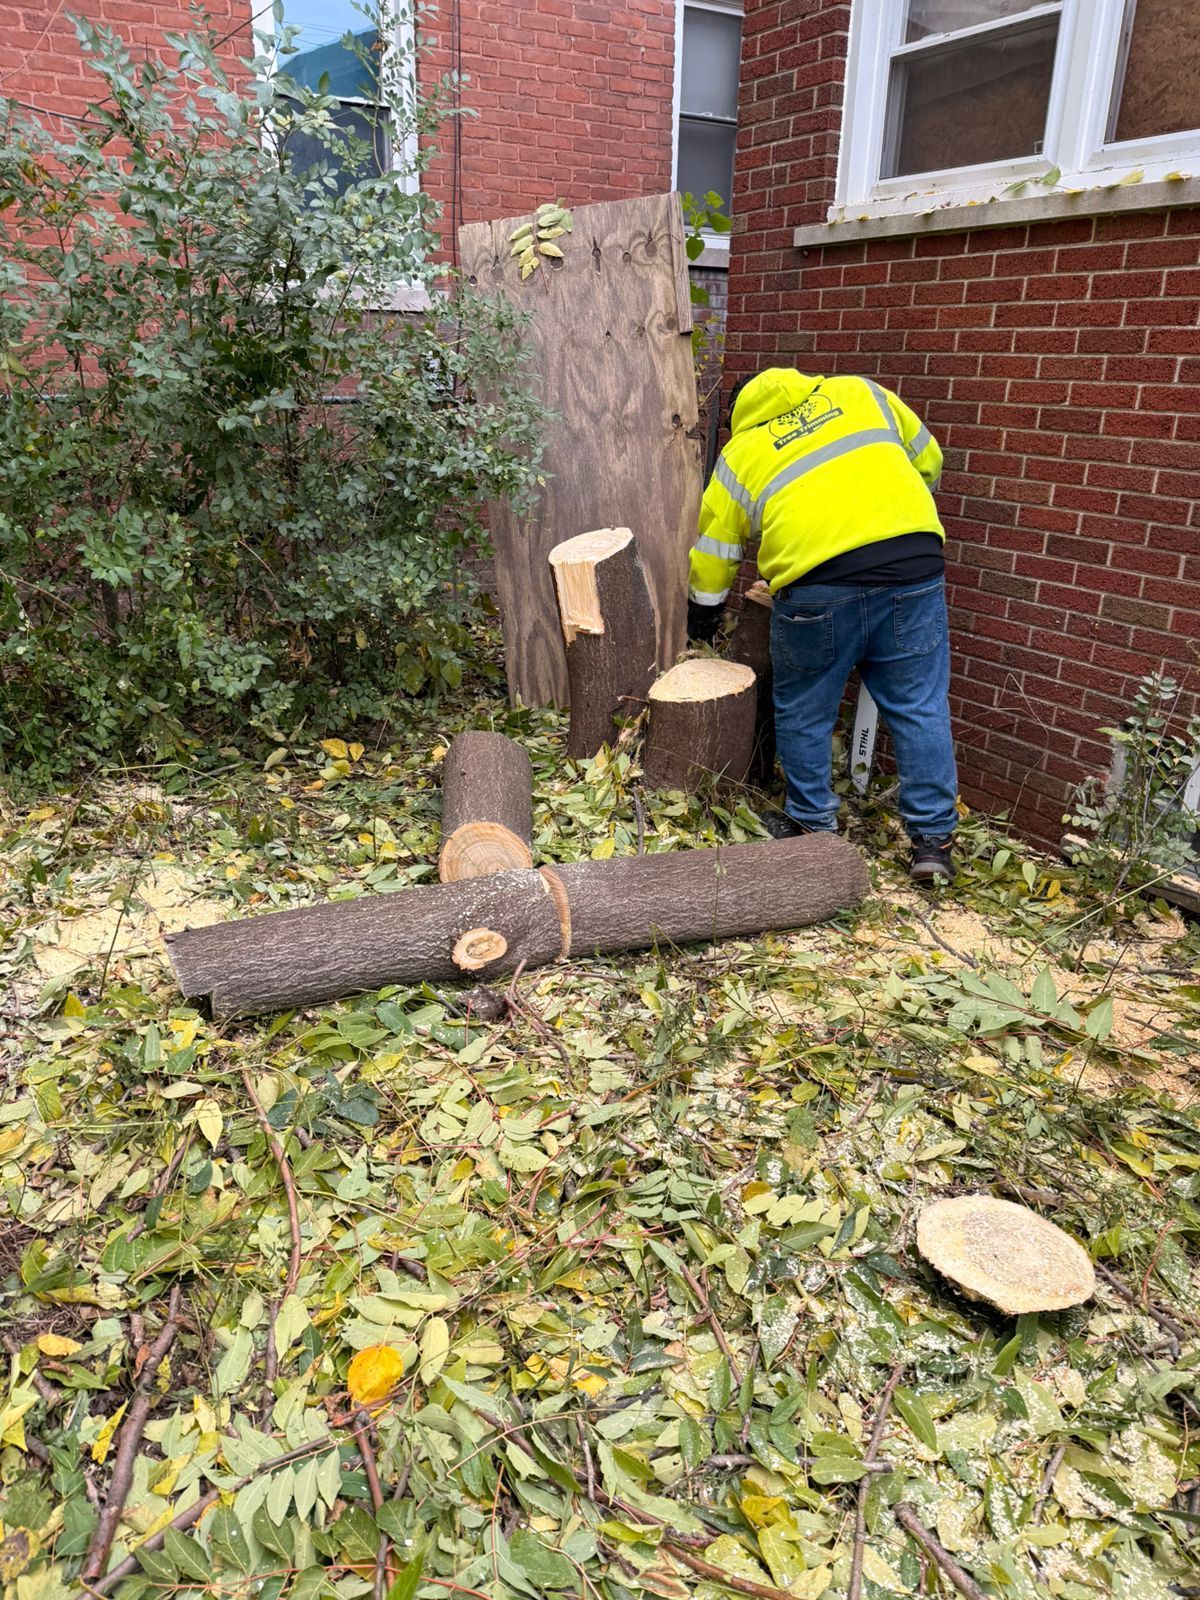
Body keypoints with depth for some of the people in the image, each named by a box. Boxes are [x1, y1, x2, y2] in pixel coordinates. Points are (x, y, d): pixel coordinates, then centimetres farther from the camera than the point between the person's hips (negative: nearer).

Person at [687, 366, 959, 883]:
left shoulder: (739, 456, 18)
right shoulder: (858, 392, 22)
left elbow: (714, 550, 22)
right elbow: (926, 460, 25)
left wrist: (703, 613, 38)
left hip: (819, 581, -2)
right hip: (915, 561, 2)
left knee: (804, 714, 16)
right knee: (920, 709, 9)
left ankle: (812, 826, 27)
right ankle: (933, 840, 13)